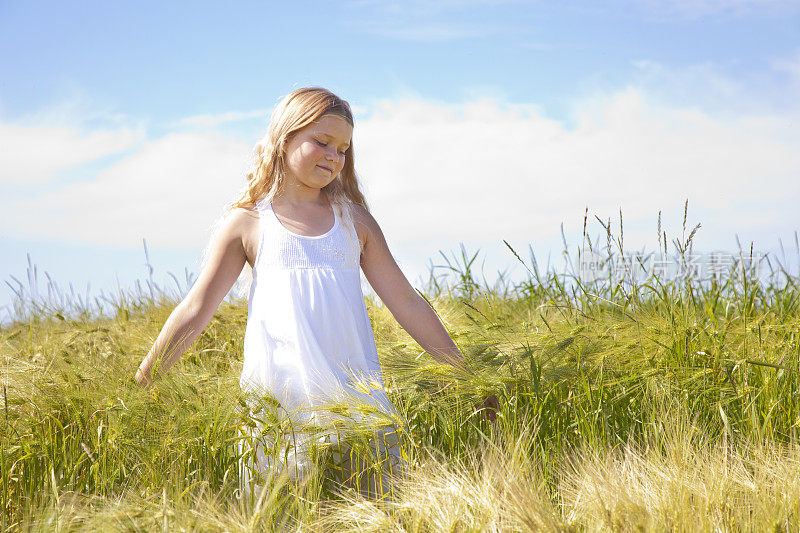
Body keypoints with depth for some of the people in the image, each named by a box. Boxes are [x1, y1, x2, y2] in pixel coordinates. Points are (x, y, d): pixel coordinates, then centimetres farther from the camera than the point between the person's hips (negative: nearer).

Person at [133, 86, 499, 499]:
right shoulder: (248, 223, 8)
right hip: (280, 400, -2)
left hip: (357, 393, 2)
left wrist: (465, 376, 15)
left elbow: (406, 303, 17)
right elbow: (195, 310, 8)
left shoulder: (354, 220, 16)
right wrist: (141, 383, 3)